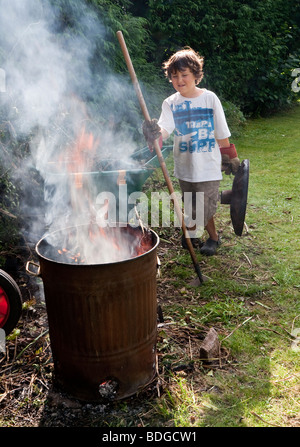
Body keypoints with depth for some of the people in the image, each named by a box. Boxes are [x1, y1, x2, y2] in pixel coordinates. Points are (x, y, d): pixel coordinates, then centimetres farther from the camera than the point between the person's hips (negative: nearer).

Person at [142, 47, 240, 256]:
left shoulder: (210, 98, -5)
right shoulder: (171, 103, -2)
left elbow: (222, 133, 1)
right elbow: (164, 129, -20)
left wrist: (230, 157, 7)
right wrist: (155, 134, -42)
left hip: (208, 163, -2)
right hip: (184, 164, 3)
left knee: (205, 206, 1)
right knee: (191, 204, 15)